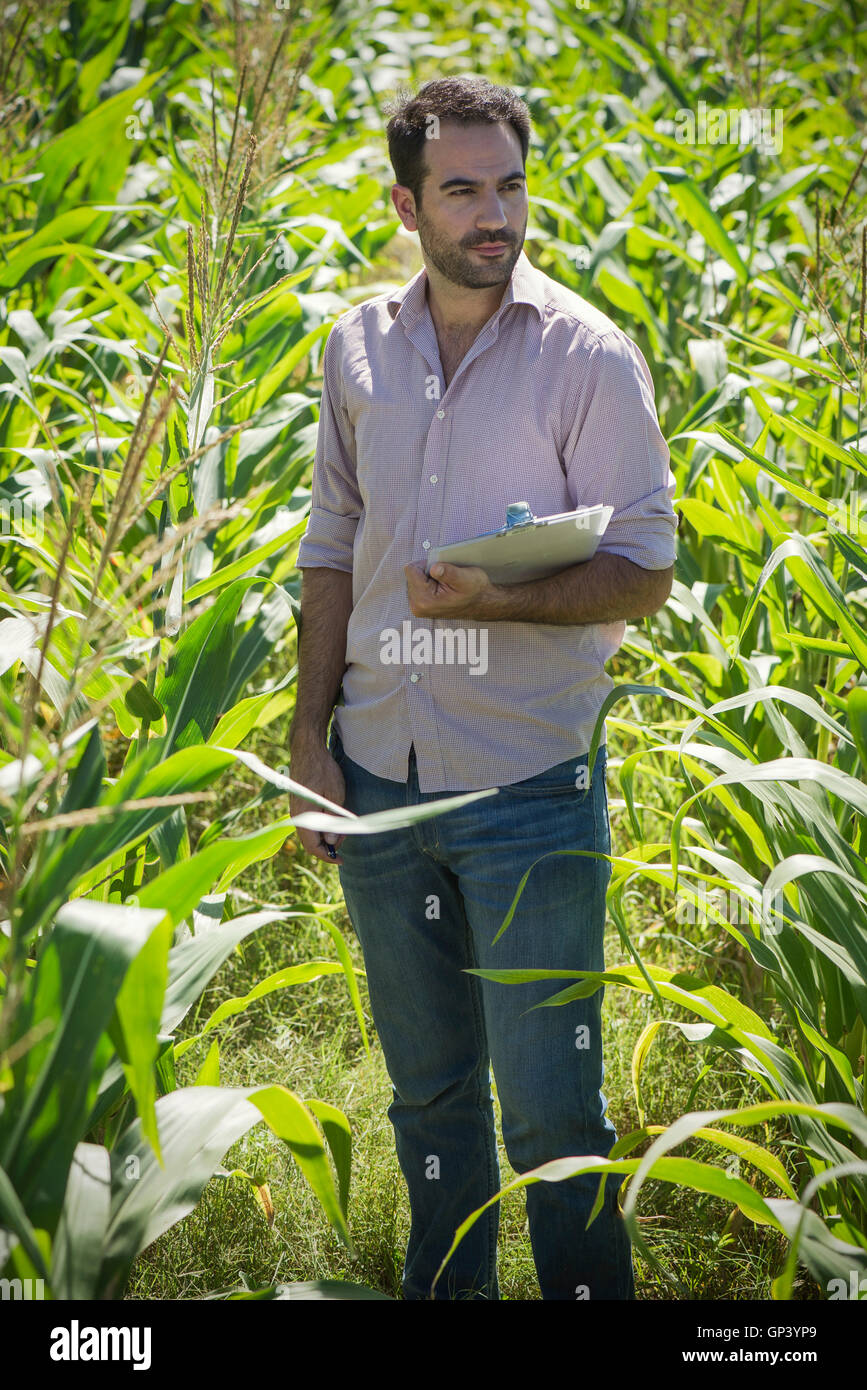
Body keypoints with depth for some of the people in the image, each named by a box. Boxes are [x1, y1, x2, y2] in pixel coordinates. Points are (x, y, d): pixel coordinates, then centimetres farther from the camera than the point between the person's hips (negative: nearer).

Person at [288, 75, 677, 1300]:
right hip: (378, 784, 4)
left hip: (530, 787, -4)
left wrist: (500, 600, -24)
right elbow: (333, 551, 13)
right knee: (427, 1091, 17)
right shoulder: (358, 349, 7)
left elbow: (644, 572, -8)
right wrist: (308, 738, 7)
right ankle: (443, 1292, 31)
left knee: (551, 1108, 0)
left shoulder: (589, 355, -7)